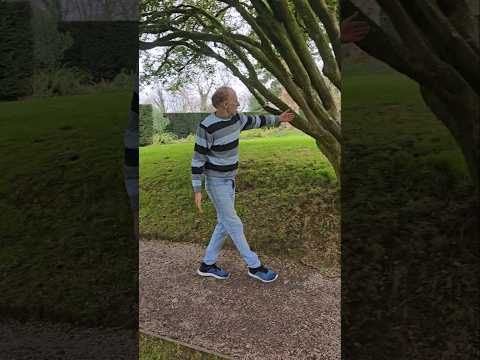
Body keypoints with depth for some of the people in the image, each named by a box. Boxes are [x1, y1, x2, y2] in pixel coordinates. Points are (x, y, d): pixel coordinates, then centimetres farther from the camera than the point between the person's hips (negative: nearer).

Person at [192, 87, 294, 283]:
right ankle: (255, 266, 13)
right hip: (215, 182, -8)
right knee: (234, 224, -1)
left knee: (225, 224, 11)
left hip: (228, 179, 8)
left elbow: (255, 121, 19)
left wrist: (277, 119, 30)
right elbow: (198, 159, -17)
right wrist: (197, 191, -19)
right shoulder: (207, 127, -21)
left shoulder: (234, 118, 1)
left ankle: (207, 265, 23)